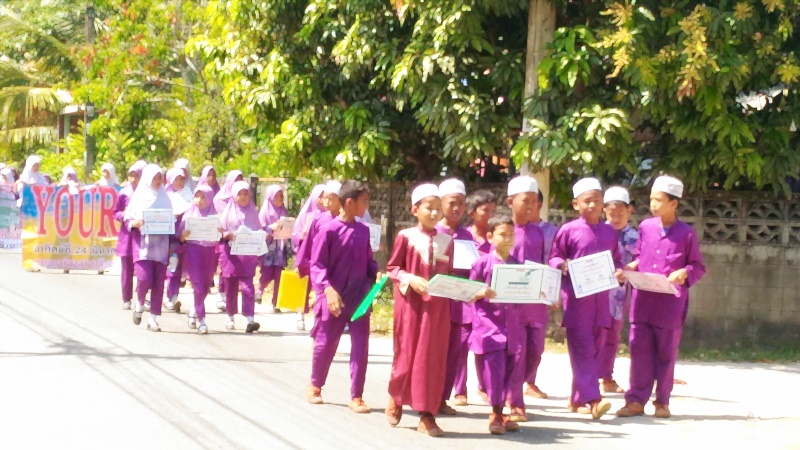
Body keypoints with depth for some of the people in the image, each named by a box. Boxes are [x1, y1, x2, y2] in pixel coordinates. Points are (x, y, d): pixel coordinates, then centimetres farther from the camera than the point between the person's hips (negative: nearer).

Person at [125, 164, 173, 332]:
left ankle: (153, 318, 6)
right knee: (144, 277, -17)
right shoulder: (138, 196, 4)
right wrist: (135, 223, -17)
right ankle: (139, 303, 13)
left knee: (158, 282, -1)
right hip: (142, 242, -3)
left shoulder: (164, 198, 12)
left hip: (160, 244, 3)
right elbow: (127, 219, 4)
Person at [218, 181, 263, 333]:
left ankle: (250, 319, -19)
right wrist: (227, 235, -17)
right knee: (231, 286, 5)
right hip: (230, 253, 0)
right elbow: (220, 233, 3)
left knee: (247, 286, -11)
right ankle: (230, 317, 19)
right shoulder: (228, 212, 7)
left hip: (248, 254, 0)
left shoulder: (253, 213, 11)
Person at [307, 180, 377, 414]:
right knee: (325, 344, 10)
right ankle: (315, 385, 33)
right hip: (334, 298, -4)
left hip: (360, 298, 4)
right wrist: (328, 289, -24)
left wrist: (377, 273, -5)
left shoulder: (363, 231, 4)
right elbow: (317, 264, -11)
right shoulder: (329, 230, -11)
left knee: (360, 347, 1)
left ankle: (356, 396, 9)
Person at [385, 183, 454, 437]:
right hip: (410, 303, -3)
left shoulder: (446, 241, 6)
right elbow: (392, 268, -1)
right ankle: (395, 399, 31)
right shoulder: (406, 237, -5)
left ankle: (427, 415, 6)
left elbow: (449, 274, 12)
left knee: (433, 358, 2)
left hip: (438, 307, 3)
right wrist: (410, 279, -17)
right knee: (407, 353, 5)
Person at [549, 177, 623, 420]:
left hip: (601, 297, 5)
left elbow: (616, 260, 19)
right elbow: (554, 257, 3)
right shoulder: (569, 231, -1)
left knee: (595, 347, 8)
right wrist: (562, 265, -17)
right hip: (576, 297, -5)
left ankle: (577, 398, 19)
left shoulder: (609, 232, 11)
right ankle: (592, 399, -16)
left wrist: (619, 271, -2)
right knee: (583, 347, -10)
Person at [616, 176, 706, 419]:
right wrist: (632, 267, -1)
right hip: (642, 300, 3)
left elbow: (699, 267, 2)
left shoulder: (686, 233, -3)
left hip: (671, 303, -3)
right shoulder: (645, 227, 9)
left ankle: (662, 401, 15)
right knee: (639, 349, 1)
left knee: (666, 352, 5)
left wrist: (685, 273, -17)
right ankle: (636, 400, 5)